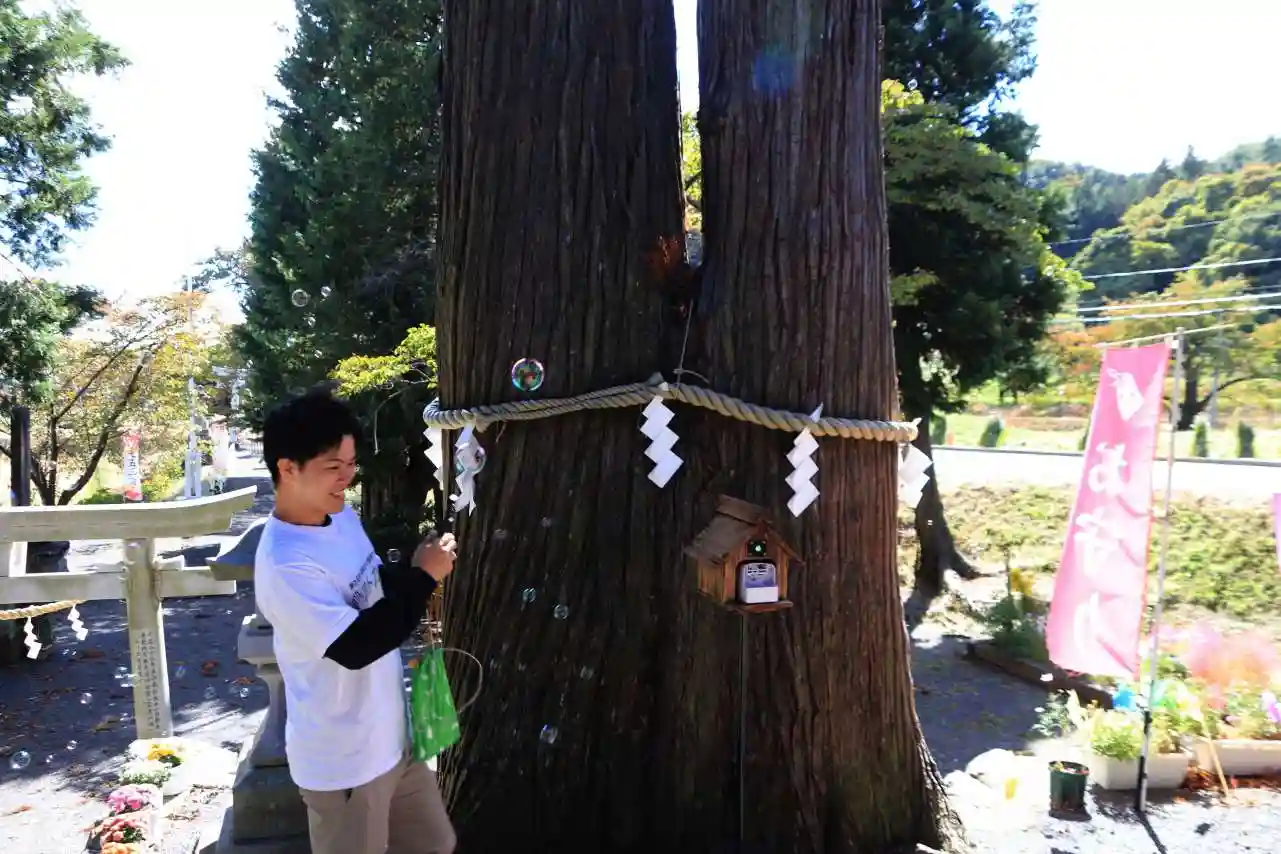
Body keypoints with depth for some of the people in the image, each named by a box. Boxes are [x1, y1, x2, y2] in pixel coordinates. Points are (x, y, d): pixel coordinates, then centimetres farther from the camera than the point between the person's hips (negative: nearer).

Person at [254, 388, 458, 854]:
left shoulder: (342, 515, -1)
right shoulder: (284, 565, -28)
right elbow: (355, 646, -30)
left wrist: (414, 570, -4)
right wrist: (423, 576, -23)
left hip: (392, 732, 8)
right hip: (343, 759, -8)